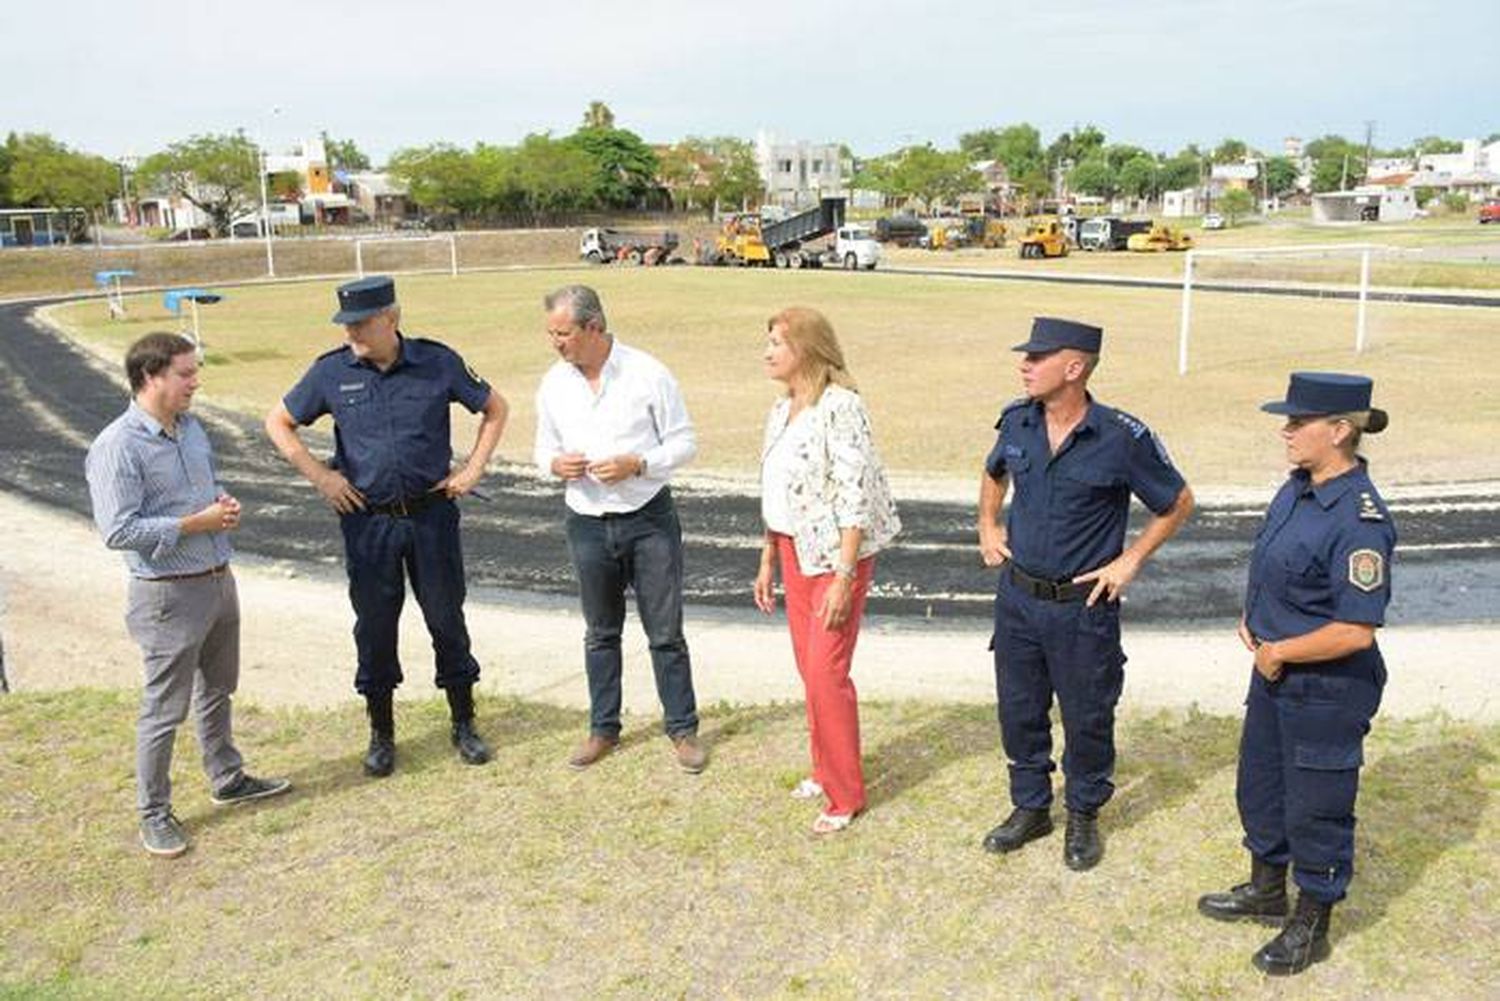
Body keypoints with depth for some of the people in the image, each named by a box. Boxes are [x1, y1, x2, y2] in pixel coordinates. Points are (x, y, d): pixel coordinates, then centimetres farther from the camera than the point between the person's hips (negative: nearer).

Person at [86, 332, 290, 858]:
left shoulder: (192, 429, 6)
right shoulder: (117, 447, -19)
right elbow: (117, 530, -23)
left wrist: (225, 503, -2)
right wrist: (195, 523, -21)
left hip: (219, 580, 8)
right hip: (169, 594, -8)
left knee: (218, 691, 22)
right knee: (165, 709, 4)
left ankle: (228, 778, 40)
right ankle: (154, 813, 19)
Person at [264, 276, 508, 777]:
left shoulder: (437, 362, -5)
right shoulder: (331, 371, -3)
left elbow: (495, 408, 8)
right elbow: (278, 422, 9)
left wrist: (473, 469, 0)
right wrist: (319, 476, 0)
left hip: (431, 514, -1)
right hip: (367, 520, 1)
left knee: (447, 619, 7)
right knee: (374, 626, 8)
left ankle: (464, 725, 23)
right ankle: (381, 734, 24)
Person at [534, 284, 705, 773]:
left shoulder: (647, 373, -10)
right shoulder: (553, 384, 2)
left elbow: (684, 442, -5)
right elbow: (545, 446, 14)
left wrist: (637, 464, -21)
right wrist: (555, 464, -10)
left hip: (649, 518, -3)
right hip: (588, 525, 4)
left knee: (666, 632, 4)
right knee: (600, 633, 15)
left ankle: (683, 729, 17)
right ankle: (603, 728, 28)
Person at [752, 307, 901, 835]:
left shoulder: (840, 407, -17)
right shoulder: (782, 410, 9)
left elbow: (855, 498, -20)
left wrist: (843, 578, -21)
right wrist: (768, 561, 17)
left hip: (836, 554, -8)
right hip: (794, 552, 8)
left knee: (826, 672, -4)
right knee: (809, 667, 15)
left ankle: (845, 796, 11)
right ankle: (826, 770, 32)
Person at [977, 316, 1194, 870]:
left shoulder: (1123, 439, -17)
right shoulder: (1017, 421, -3)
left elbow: (1177, 503, -3)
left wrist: (1130, 560, -7)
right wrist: (988, 528, 9)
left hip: (1083, 606, -4)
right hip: (1017, 596, 4)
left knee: (1087, 719, 10)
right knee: (1019, 711, 15)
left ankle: (1083, 817, 33)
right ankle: (1031, 807, 35)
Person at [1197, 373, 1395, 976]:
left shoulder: (1359, 519, -26)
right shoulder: (1298, 488, 1)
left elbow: (1356, 631, -27)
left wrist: (1278, 652, -17)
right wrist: (1251, 619, 3)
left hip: (1327, 689, -9)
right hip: (1275, 675, 9)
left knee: (1316, 808, 9)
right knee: (1259, 785, 23)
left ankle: (1310, 929, 30)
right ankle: (1266, 891, 45)